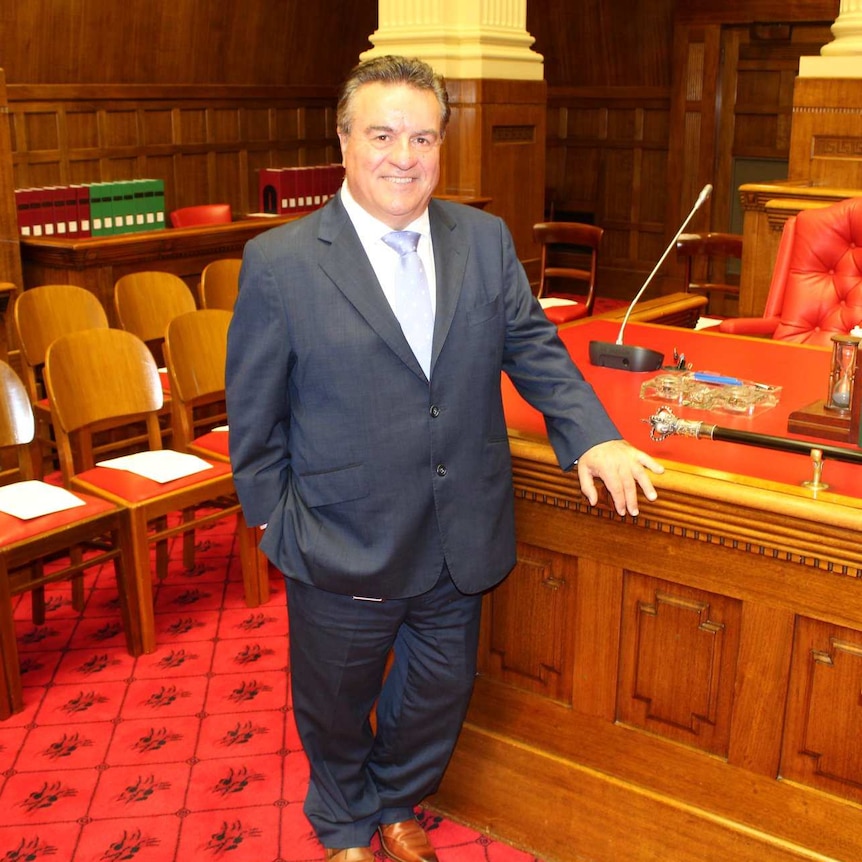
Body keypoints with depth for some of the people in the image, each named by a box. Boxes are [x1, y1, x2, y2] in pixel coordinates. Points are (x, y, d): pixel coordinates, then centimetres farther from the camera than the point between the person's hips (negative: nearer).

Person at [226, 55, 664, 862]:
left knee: (438, 694, 22)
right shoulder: (279, 262, -13)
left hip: (459, 542, 4)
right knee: (338, 704, 19)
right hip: (343, 546, -3)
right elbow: (254, 416, -6)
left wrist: (590, 433, -6)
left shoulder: (486, 240, -1)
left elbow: (532, 346, 7)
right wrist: (276, 522, -4)